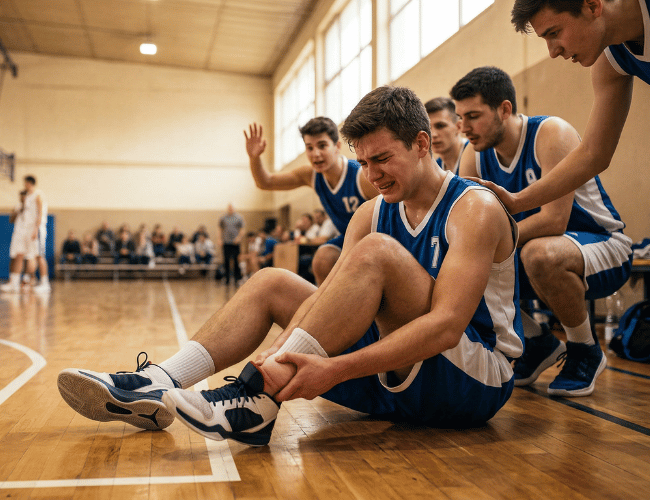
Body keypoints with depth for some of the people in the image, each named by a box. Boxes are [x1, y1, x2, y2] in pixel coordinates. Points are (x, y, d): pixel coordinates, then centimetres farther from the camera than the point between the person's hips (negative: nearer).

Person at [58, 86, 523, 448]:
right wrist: (279, 356, -26)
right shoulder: (371, 213, 7)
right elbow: (328, 298, -6)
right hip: (393, 377, 6)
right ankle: (158, 384, -15)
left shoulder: (475, 208, -13)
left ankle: (258, 400, -30)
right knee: (273, 282, -2)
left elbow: (446, 324, -27)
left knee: (377, 252, -29)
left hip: (478, 378, -6)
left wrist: (335, 368, -35)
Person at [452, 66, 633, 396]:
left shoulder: (552, 134, -22)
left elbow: (554, 220, -32)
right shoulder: (475, 155, -3)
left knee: (540, 253, -39)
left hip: (603, 247, -7)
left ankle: (586, 352, -11)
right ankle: (537, 342, 11)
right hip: (538, 245, 7)